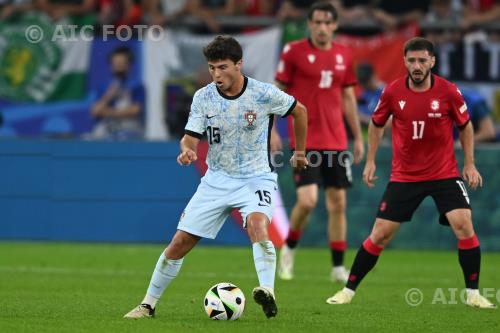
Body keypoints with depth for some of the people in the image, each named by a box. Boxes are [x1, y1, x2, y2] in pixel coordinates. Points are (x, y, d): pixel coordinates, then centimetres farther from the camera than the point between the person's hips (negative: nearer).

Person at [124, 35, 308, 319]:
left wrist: (300, 151, 14)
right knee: (179, 244, 0)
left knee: (257, 224, -35)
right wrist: (187, 151, -34)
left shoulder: (263, 93, -13)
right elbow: (191, 138, -9)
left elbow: (299, 111, 4)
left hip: (256, 178, -3)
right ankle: (149, 304, 14)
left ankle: (268, 292, -46)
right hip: (217, 179, 3)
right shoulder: (203, 97, -6)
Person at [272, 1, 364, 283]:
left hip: (336, 141, 4)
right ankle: (289, 249, 12)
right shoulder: (294, 52, -4)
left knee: (338, 202, 4)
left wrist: (358, 137, 15)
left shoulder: (343, 55, 8)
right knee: (307, 200, -14)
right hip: (304, 140, -4)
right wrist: (272, 131, -6)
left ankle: (338, 266, 12)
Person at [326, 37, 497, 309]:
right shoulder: (392, 92, -7)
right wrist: (370, 161, 8)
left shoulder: (448, 92, -10)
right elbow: (376, 124, 11)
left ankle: (473, 294, -6)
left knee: (463, 225, -18)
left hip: (444, 174, -1)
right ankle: (348, 291, 12)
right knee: (380, 234, -1)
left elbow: (465, 126, 6)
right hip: (404, 176, 1)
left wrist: (469, 164, 2)